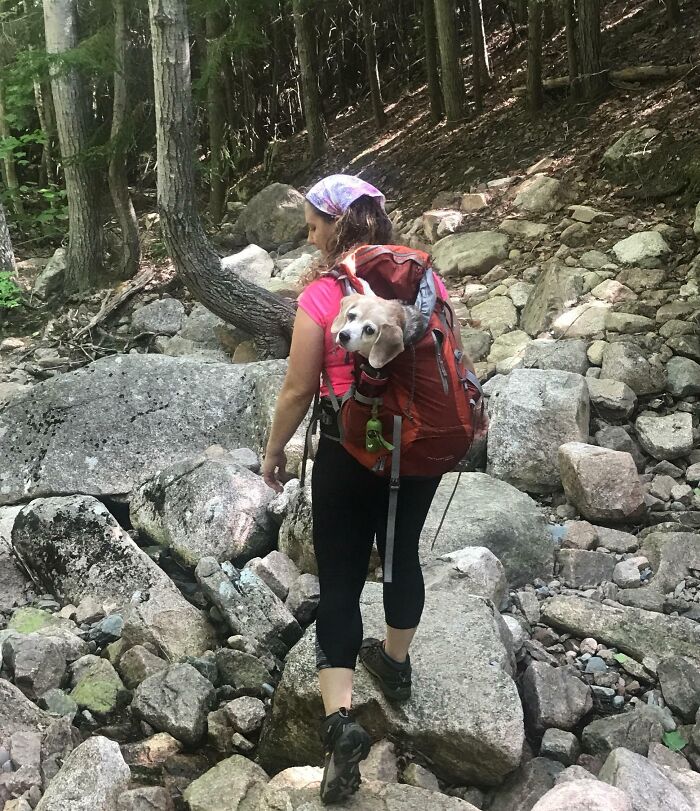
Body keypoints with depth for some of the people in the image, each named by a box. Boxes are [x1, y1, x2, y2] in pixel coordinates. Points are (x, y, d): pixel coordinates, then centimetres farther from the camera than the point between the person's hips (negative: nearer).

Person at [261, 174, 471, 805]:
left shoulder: (321, 297, -16)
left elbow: (298, 392, -11)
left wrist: (274, 451, 5)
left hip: (351, 455, -4)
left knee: (340, 576, 6)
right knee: (403, 551, 23)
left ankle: (341, 718, -2)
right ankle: (396, 664, 44)